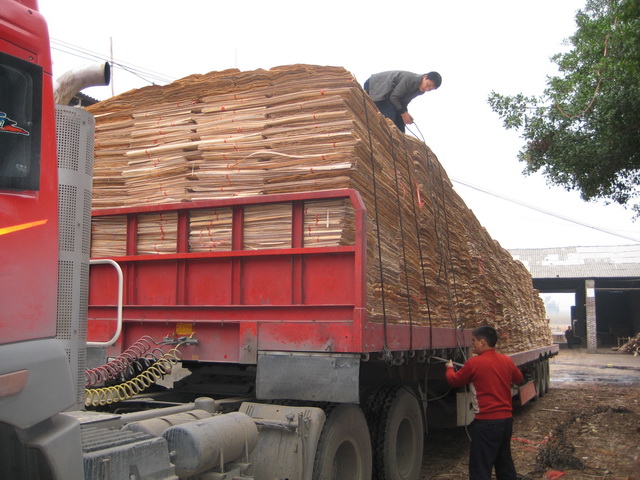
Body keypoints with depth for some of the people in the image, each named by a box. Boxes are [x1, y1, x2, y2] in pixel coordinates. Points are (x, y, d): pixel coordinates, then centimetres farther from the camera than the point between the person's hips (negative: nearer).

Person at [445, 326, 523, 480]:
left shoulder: (474, 363, -14)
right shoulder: (507, 361, 3)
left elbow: (454, 380, 0)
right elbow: (518, 378, 22)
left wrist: (449, 368, 21)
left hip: (486, 421, -7)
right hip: (506, 419, 7)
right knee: (505, 463, 22)